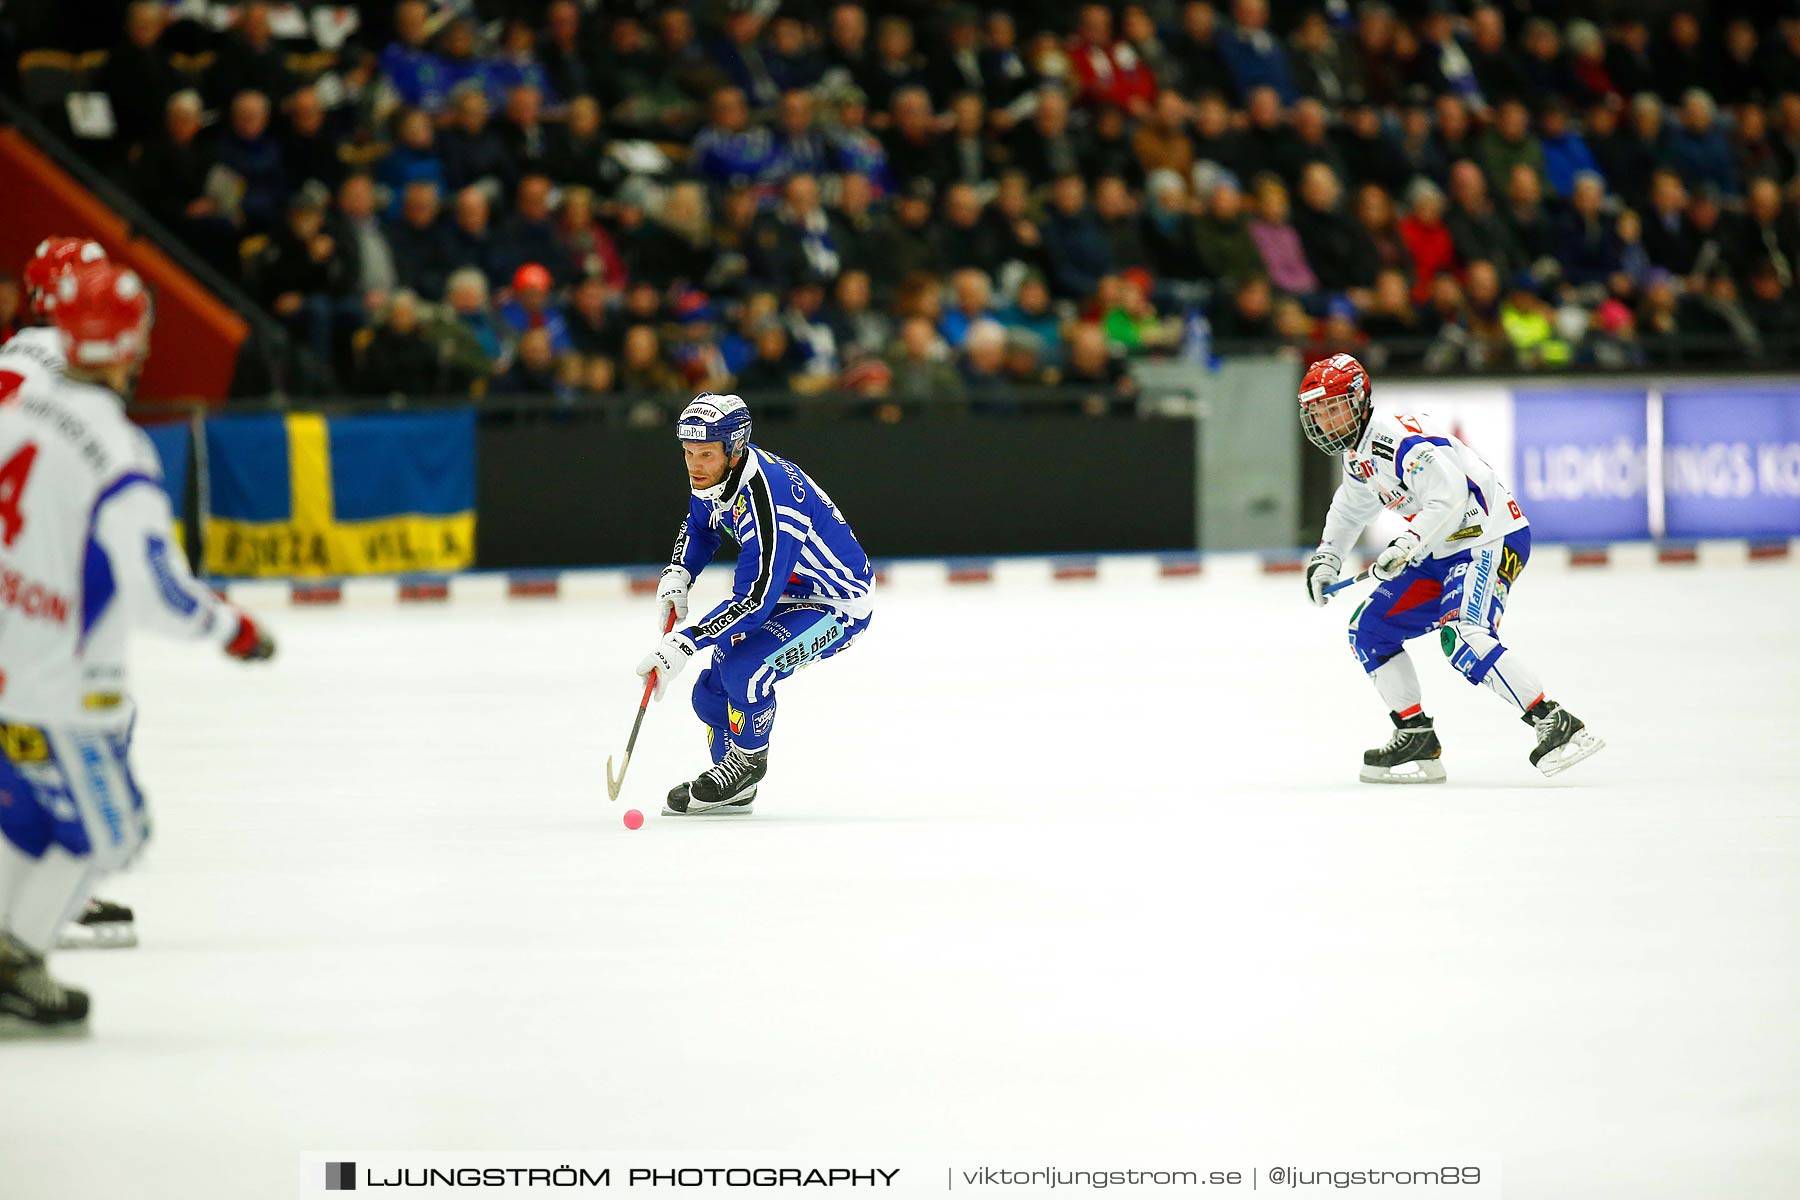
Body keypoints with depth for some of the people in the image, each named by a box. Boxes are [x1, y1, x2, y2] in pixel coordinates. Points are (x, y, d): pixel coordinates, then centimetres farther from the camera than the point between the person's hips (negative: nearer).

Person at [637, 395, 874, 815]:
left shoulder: (769, 504, -35)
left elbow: (752, 602, -35)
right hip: (786, 592, 9)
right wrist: (676, 577, -3)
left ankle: (748, 761, -1)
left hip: (837, 604, -9)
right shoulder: (715, 477, -7)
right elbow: (698, 527, 16)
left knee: (742, 671, -28)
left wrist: (683, 645, -35)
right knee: (711, 693, 6)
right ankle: (736, 794, 26)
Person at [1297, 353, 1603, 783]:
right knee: (1369, 629, 8)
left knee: (1462, 637, -29)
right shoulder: (1357, 450, 11)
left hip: (1489, 540, -11)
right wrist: (1327, 556, 27)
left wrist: (1407, 546, -40)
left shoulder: (1404, 440, -21)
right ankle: (1416, 739, 11)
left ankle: (1558, 726, -29)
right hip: (1443, 553, 11)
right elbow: (1352, 506, 32)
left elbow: (1450, 500, -31)